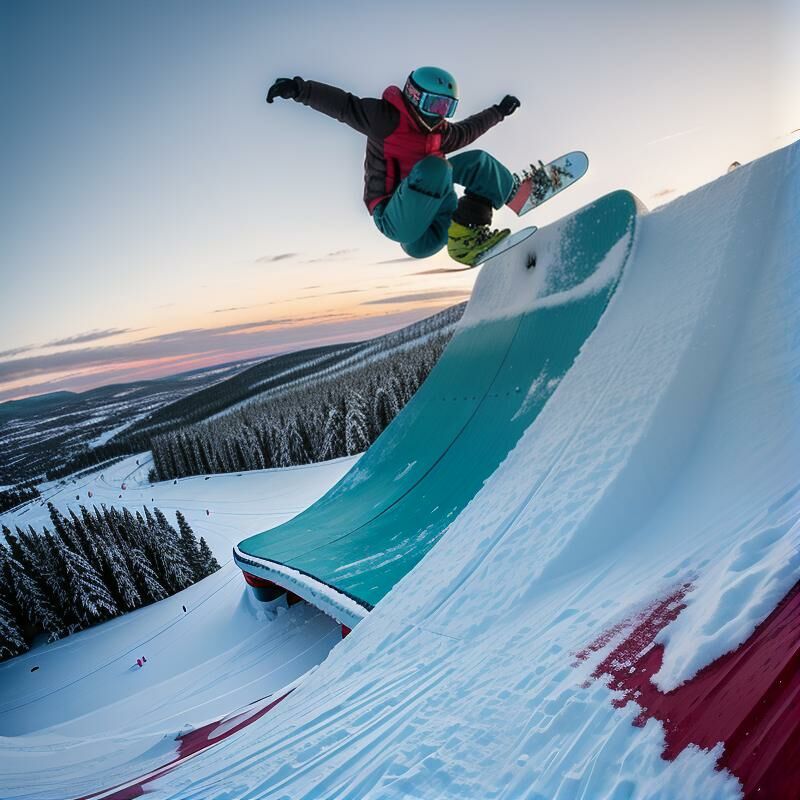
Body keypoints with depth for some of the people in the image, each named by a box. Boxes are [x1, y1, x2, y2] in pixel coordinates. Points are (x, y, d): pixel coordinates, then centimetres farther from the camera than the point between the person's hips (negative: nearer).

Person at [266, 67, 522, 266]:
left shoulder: (438, 132, 15)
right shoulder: (387, 117, -8)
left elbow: (465, 131, 35)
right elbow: (342, 104, -13)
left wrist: (498, 111, 46)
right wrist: (299, 88, -25)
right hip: (394, 218, -8)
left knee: (477, 161, 7)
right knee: (435, 167, -33)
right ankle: (462, 236, -33)